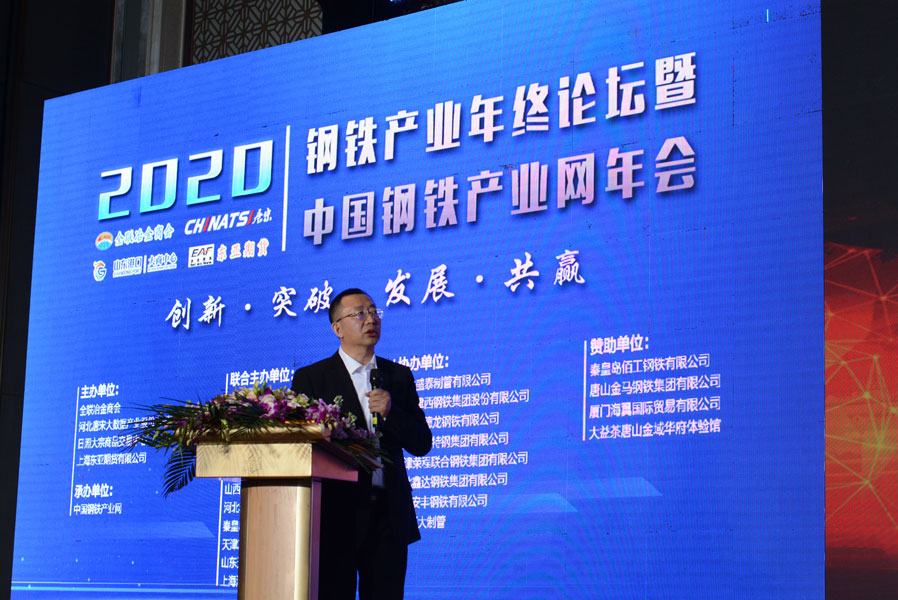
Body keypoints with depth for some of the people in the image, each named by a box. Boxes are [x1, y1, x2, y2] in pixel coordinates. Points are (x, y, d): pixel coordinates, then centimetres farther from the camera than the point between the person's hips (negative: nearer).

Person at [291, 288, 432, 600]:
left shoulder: (399, 376, 14)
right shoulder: (310, 378, 3)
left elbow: (422, 444, 10)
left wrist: (390, 412, -8)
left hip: (388, 515, 3)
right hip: (337, 514, -3)